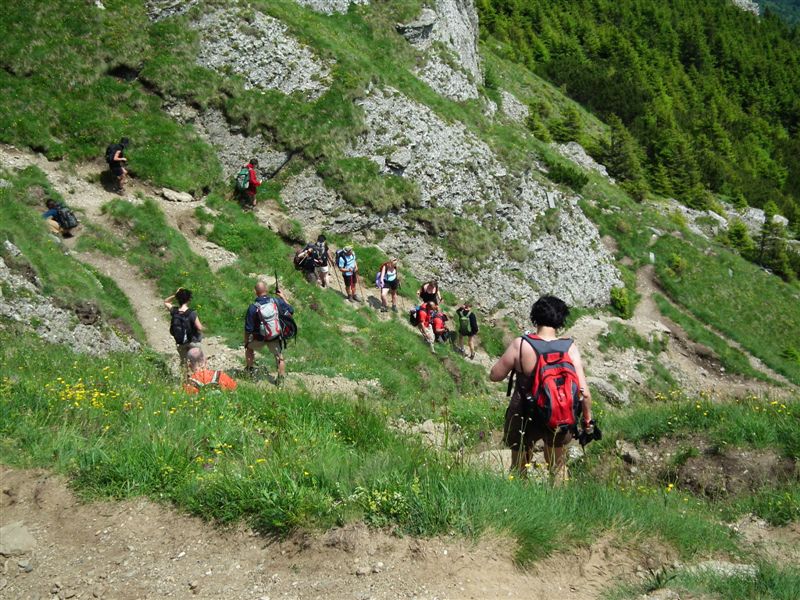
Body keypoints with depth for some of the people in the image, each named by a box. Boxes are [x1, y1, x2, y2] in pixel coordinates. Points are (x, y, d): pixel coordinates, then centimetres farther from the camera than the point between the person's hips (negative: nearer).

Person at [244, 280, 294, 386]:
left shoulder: (253, 307, -18)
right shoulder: (276, 301, -14)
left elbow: (248, 329, -10)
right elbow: (291, 311, 3)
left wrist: (246, 342, 7)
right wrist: (283, 297, 14)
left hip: (259, 338, -1)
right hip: (276, 337, 1)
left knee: (249, 348, 29)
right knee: (279, 356, 22)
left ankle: (249, 369, 37)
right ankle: (281, 378, 24)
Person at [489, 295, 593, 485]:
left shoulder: (520, 345, -18)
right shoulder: (570, 347, -14)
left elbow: (494, 375, -7)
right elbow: (584, 393, -15)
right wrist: (587, 418, 2)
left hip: (524, 418, -1)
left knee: (519, 469, 21)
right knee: (558, 467, 27)